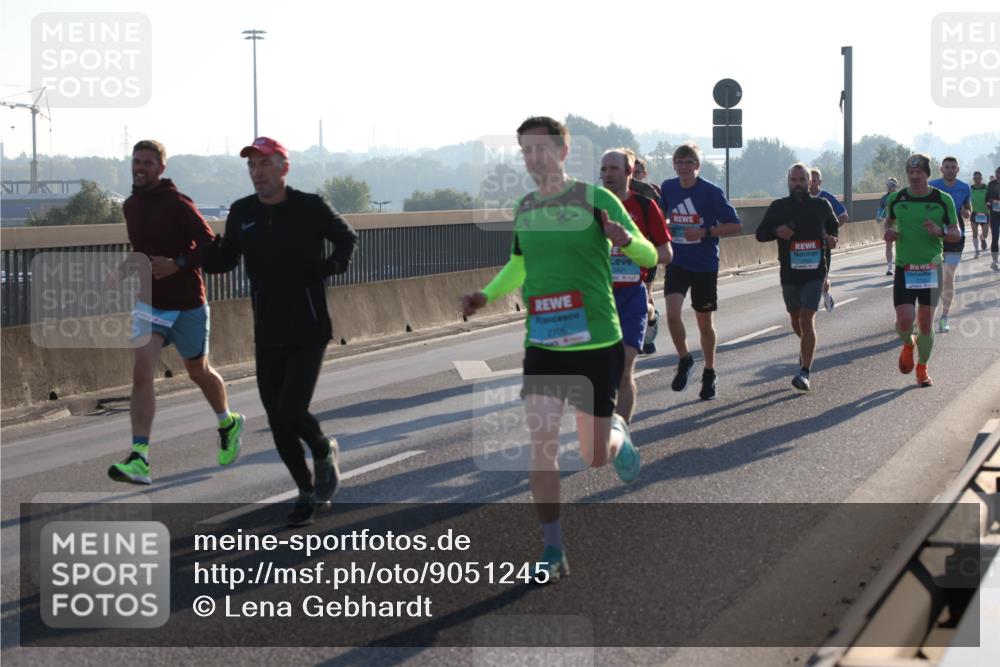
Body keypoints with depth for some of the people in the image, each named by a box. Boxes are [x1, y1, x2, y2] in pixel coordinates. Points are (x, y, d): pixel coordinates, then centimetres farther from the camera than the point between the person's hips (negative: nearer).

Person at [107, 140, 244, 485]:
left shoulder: (178, 204, -14)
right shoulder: (130, 206, 6)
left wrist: (177, 264, -28)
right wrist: (123, 269, 4)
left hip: (187, 305, -4)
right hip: (150, 303, 4)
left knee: (199, 372, 15)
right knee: (142, 374, -14)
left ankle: (228, 424, 44)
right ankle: (139, 459, -21)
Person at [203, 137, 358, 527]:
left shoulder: (310, 208, -7)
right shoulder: (241, 213, 4)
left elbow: (348, 239, 8)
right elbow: (223, 260, 14)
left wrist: (333, 264, -13)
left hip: (309, 332, -4)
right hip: (267, 336, 5)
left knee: (291, 412, -16)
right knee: (278, 421, 7)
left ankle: (324, 451, 17)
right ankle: (307, 493, 26)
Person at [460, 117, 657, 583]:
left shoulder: (596, 200, -8)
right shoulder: (523, 209, 7)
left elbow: (649, 257, -6)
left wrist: (628, 241, -29)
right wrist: (486, 295, 6)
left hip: (596, 344, -3)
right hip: (542, 346, 3)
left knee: (595, 458, 5)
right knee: (541, 444, -10)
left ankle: (617, 434, 43)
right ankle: (552, 553, 0)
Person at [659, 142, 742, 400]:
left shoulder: (711, 192, -11)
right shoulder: (668, 188, 2)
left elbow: (736, 226, -10)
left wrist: (704, 232, -20)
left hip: (705, 265, -2)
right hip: (677, 263, 2)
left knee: (705, 322, 8)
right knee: (672, 312, -19)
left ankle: (709, 373, 26)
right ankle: (684, 360, 5)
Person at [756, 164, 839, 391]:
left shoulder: (821, 205, 3)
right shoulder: (778, 207, 2)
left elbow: (833, 226, 20)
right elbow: (760, 233, 4)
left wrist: (832, 238, -3)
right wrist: (776, 231, -17)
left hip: (815, 272, -2)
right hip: (789, 273, 2)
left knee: (807, 320, -14)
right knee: (796, 321, 16)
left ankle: (805, 373, -17)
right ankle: (807, 348, 49)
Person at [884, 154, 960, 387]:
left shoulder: (943, 200, -2)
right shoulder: (895, 199, 1)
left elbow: (956, 234, 3)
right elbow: (889, 220, 20)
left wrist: (940, 231, -18)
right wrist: (888, 232, -3)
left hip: (931, 269, 0)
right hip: (904, 269, 0)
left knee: (926, 323, 5)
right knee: (904, 320, -12)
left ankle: (922, 368, 24)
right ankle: (908, 344, 24)